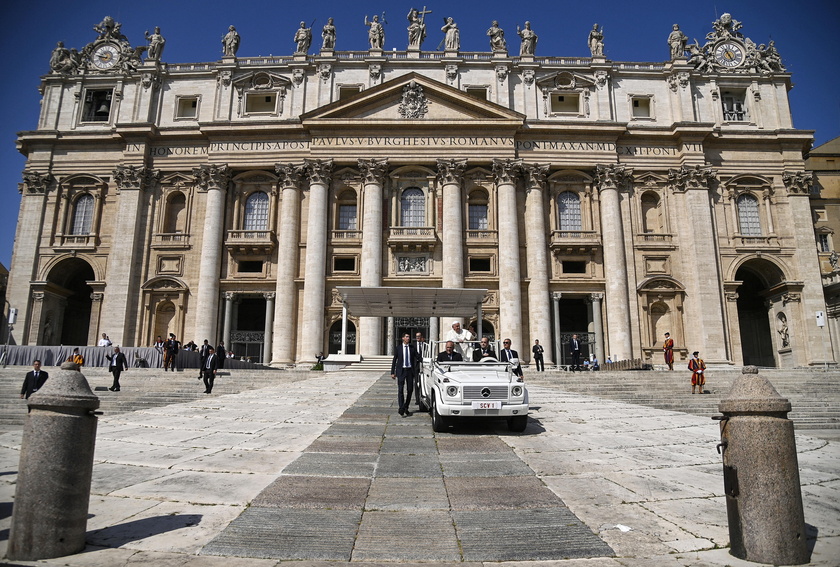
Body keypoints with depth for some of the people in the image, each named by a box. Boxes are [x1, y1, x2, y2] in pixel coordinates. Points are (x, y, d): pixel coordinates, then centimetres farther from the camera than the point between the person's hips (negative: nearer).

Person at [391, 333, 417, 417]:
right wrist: (392, 372, 1)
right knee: (400, 390, -6)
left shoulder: (412, 348, 6)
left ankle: (406, 408, 23)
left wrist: (415, 371, -11)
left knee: (410, 390, 7)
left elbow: (416, 360, 2)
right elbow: (394, 361, 6)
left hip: (410, 370, 2)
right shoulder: (398, 348, 3)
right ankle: (402, 410, -5)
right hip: (401, 371, -2)